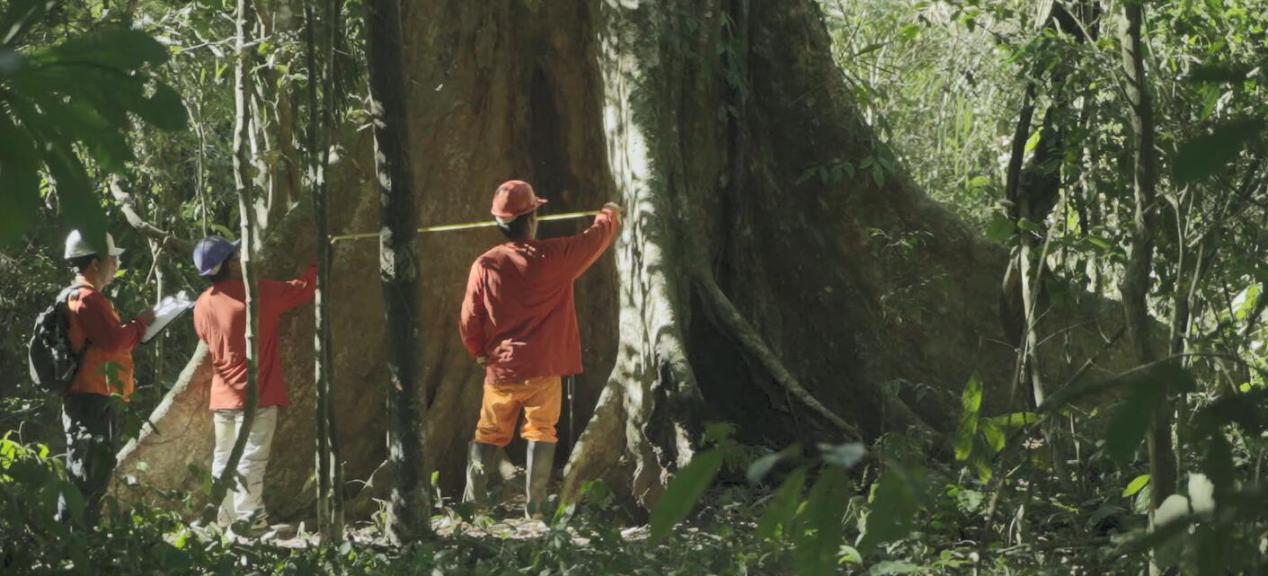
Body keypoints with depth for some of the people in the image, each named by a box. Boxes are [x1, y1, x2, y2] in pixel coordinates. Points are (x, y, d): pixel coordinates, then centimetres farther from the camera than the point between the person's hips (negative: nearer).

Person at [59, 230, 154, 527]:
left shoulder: (87, 297, 20)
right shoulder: (87, 298, -14)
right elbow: (113, 341, -23)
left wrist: (136, 329, 12)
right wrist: (140, 323, -9)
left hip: (94, 402, 11)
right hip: (92, 402, -11)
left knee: (92, 478, 14)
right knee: (85, 479, -11)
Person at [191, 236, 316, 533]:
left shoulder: (203, 305, 2)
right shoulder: (259, 293, -12)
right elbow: (303, 288, 1)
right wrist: (319, 263, 18)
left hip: (222, 395, 5)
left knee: (224, 459, 11)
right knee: (251, 458, -7)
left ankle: (227, 518, 12)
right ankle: (248, 517, -12)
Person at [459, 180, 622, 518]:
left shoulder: (485, 265, -5)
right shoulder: (554, 257, -8)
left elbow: (469, 321, 0)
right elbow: (597, 237, 10)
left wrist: (479, 353, 19)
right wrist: (610, 214, 32)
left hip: (501, 368, 2)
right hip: (543, 369, -2)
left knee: (488, 436, 13)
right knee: (540, 433, 3)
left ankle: (472, 502, 9)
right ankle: (535, 505, -4)